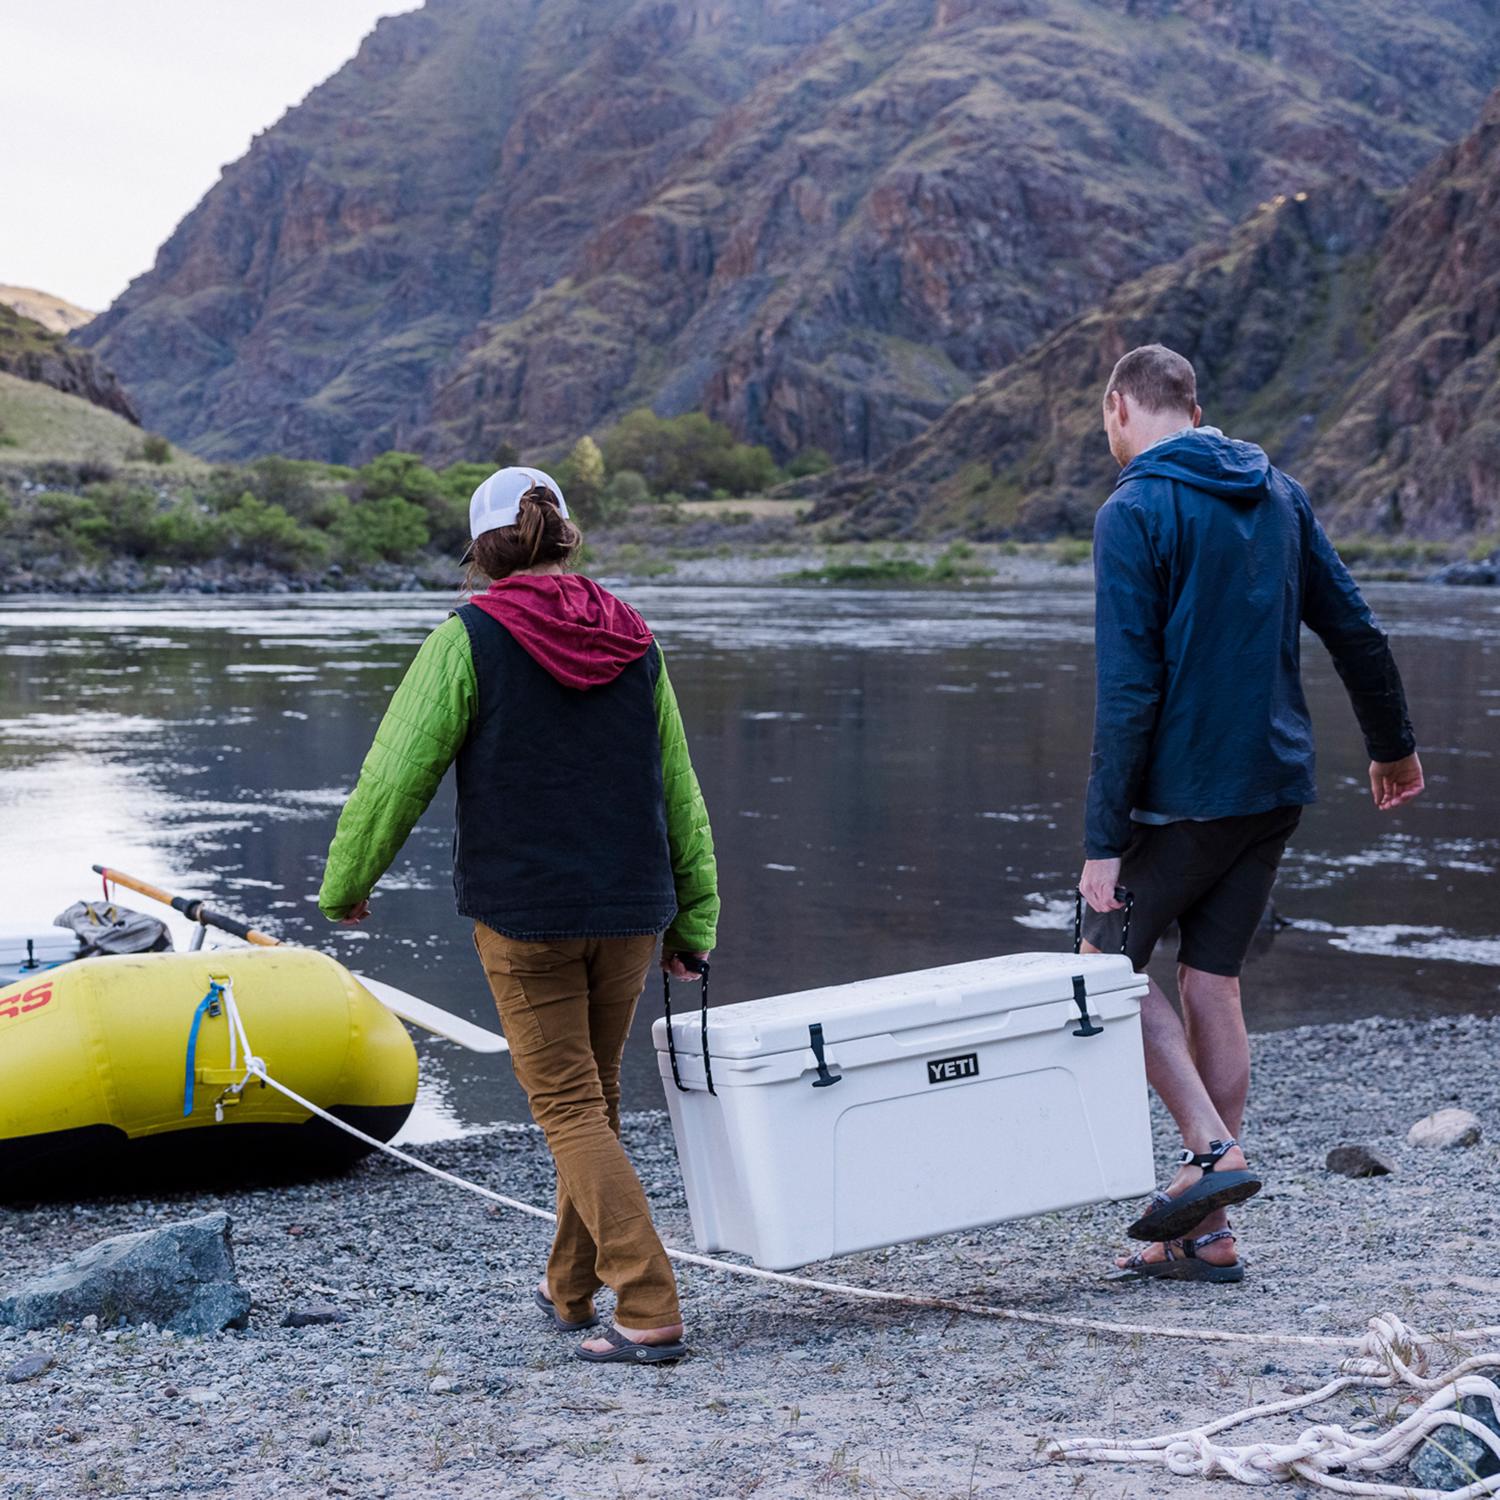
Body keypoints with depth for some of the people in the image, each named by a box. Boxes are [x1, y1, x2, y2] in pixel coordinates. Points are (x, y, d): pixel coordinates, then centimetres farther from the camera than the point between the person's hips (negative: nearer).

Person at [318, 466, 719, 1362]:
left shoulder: (470, 639, -7)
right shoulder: (633, 642, 7)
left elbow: (398, 773, -7)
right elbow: (680, 791, 11)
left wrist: (345, 885, 8)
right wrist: (692, 922, 18)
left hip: (523, 913, -5)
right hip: (631, 909, 5)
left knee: (570, 1110, 0)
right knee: (598, 1096, 18)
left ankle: (651, 1312, -8)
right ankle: (571, 1289, 32)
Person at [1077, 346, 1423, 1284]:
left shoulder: (1136, 512, -11)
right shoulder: (1280, 494, 10)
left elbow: (1129, 691, -17)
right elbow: (1357, 634, 13)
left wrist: (1105, 841, -15)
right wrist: (1394, 746, 28)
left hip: (1185, 792, -7)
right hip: (1279, 785, 7)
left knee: (1111, 962, 9)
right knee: (1212, 984, 10)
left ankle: (1213, 1149, -5)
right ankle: (1209, 1233, 13)